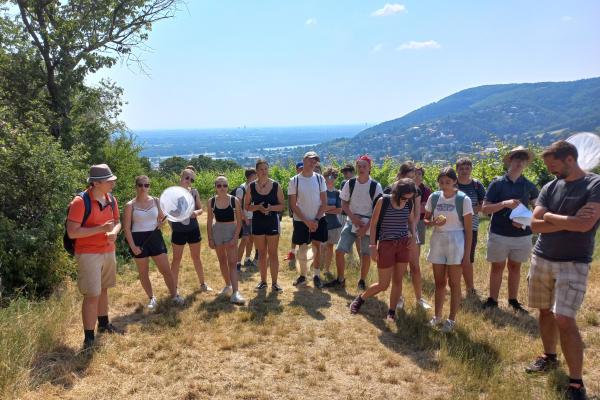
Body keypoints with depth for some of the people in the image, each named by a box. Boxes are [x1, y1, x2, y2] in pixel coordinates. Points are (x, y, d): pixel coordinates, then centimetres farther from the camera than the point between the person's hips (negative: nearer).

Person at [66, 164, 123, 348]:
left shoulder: (111, 200, 3)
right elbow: (72, 232, -21)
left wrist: (114, 232, -7)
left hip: (109, 252, 7)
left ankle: (104, 324, 36)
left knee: (103, 290, 20)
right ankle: (89, 338, 6)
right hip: (88, 254, -7)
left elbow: (117, 221, 16)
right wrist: (100, 229, -25)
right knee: (92, 295, -5)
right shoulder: (80, 202, -18)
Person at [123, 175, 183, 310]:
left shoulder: (155, 201, 2)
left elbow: (162, 217, 17)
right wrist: (132, 246, -12)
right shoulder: (130, 205, -6)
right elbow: (126, 228, -6)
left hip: (155, 237, 2)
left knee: (166, 269, 2)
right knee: (143, 272, 9)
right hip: (139, 240, -2)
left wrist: (161, 222, -7)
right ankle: (152, 298, 25)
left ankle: (174, 295, 17)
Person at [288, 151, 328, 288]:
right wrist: (307, 221, -11)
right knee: (302, 249, 4)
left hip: (318, 220, 1)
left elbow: (324, 202, 0)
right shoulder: (294, 181, -5)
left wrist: (316, 220, -10)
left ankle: (317, 275, 17)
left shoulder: (319, 178, 0)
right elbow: (293, 205, -6)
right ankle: (303, 275, 20)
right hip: (301, 221, -1)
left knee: (317, 247, 5)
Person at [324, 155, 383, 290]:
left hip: (368, 225, -2)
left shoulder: (375, 186, -8)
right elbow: (344, 203, 5)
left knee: (366, 254, 3)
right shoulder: (350, 183, 0)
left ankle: (362, 281, 24)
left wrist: (366, 227, -13)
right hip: (351, 223, 2)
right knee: (339, 251, -4)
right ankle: (340, 279, 14)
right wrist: (353, 218, -11)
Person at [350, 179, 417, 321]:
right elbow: (373, 224, -6)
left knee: (397, 281, 6)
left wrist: (413, 236, -2)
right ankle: (360, 298, 28)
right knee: (383, 284, 3)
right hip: (386, 244, -4)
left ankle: (391, 311, 21)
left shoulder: (409, 204, 0)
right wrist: (373, 246, -9)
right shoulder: (383, 201, -12)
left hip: (403, 244, 4)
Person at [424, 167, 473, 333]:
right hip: (437, 242, 4)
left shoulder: (463, 199, -9)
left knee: (454, 283, 5)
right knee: (439, 282, 14)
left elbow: (468, 229, -7)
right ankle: (437, 316, 26)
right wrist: (434, 222, -13)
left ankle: (452, 319, 17)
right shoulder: (434, 197, 1)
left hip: (456, 244, -4)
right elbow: (425, 220, 10)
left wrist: (467, 253, -9)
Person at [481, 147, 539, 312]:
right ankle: (492, 300, 17)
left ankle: (513, 301, 25)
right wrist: (504, 203, -22)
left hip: (522, 235, 3)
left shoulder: (529, 186, 4)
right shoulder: (497, 183, -4)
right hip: (499, 234, -2)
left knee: (515, 267, 13)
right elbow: (485, 208, -6)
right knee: (497, 267, 7)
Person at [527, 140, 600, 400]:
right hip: (541, 259, 5)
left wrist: (549, 216, -9)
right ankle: (549, 356, 37)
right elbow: (535, 225, -3)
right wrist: (569, 221, -14)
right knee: (545, 311, 16)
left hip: (573, 264, -5)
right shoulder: (549, 188, 6)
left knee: (564, 319, -11)